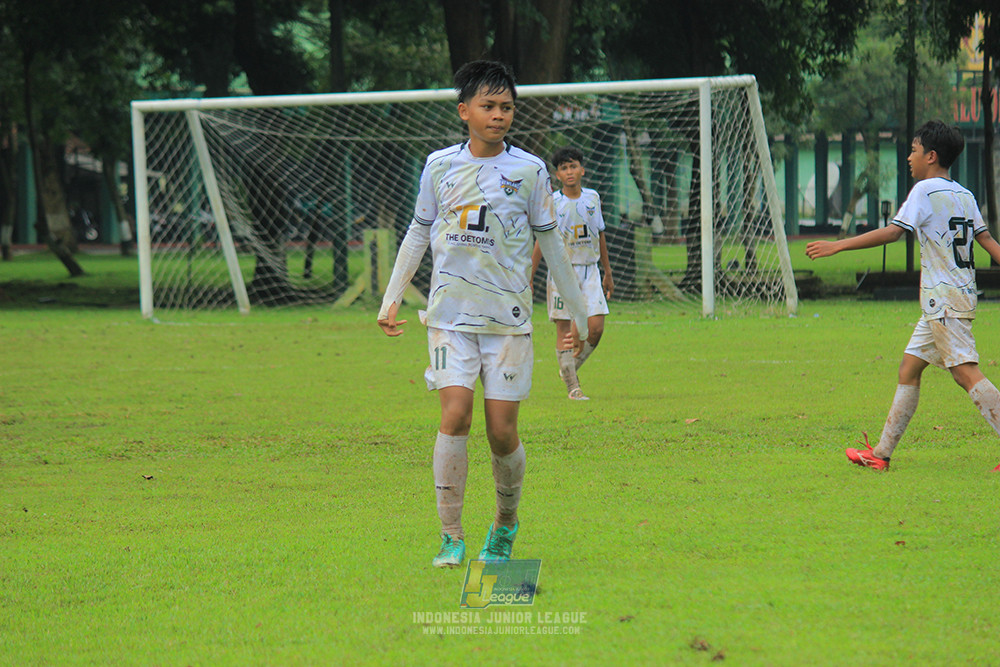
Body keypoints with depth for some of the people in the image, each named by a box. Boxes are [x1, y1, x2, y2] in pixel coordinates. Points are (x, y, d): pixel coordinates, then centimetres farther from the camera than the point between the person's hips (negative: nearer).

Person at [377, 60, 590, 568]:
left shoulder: (529, 170, 1)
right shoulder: (440, 165, 5)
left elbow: (550, 241, 9)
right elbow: (418, 233, 15)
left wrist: (578, 311, 13)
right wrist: (391, 299, 12)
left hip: (508, 316, -1)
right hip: (451, 313, 1)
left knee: (502, 429, -3)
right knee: (456, 415, -14)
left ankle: (505, 526, 21)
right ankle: (451, 536, -8)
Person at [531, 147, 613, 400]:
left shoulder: (592, 198, 7)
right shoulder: (552, 203, -5)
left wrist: (608, 272, 22)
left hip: (589, 271, 3)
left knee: (595, 328, -7)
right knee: (563, 330, -2)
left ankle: (571, 368, 17)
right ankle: (572, 386, 5)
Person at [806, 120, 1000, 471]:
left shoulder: (925, 191, -10)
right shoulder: (965, 196, 14)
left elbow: (893, 231, -18)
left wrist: (838, 245, -17)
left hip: (944, 297, -9)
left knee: (967, 374, -13)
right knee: (909, 368, 12)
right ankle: (881, 453, 13)